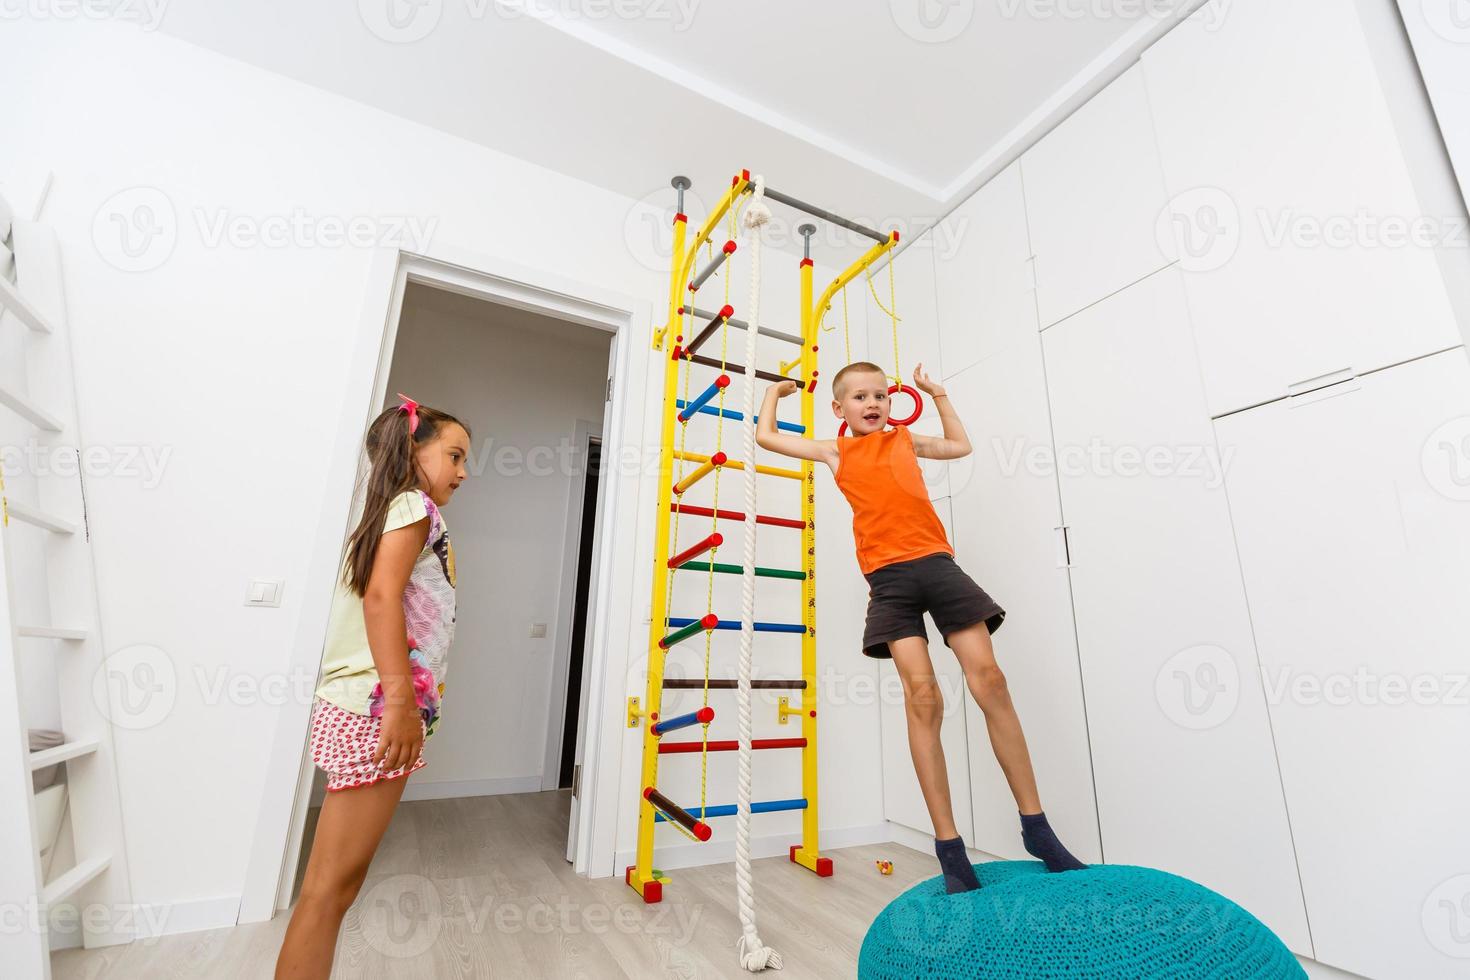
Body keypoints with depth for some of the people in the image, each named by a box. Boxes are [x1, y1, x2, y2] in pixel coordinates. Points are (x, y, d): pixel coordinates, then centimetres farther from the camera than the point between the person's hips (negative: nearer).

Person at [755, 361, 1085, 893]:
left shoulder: (906, 440, 23)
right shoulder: (835, 451, 16)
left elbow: (960, 446, 40)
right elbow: (766, 436, 22)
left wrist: (937, 393, 39)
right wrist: (775, 391, 38)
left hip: (937, 563, 3)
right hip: (889, 577, -3)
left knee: (989, 681, -4)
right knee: (922, 696, -11)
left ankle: (1036, 827, 10)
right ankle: (949, 846, -1)